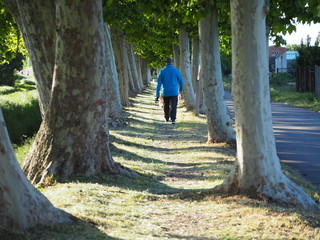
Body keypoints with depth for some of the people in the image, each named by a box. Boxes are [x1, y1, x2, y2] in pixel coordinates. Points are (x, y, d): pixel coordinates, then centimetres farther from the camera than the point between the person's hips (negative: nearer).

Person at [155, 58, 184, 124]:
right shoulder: (176, 70, -3)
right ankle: (173, 119, -20)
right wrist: (181, 89, 25)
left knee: (166, 106, 19)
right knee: (173, 106, -5)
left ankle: (167, 118, 32)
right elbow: (180, 80, 4)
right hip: (174, 91, -2)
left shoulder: (162, 71, -1)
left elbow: (159, 84, -4)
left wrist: (157, 95, -4)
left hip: (165, 92, 2)